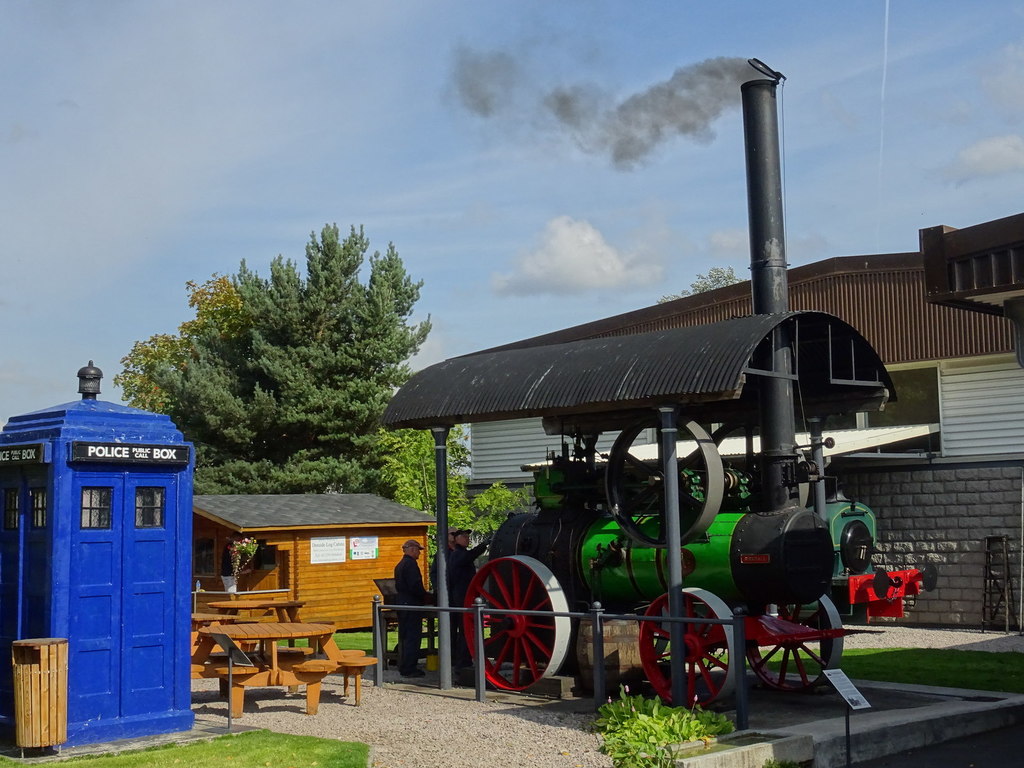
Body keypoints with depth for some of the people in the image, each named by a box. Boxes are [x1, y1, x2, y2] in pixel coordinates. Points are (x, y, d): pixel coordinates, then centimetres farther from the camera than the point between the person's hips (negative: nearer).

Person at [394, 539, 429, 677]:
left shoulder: (400, 565, 15)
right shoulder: (411, 564, -15)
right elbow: (415, 585, -23)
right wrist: (424, 597, -7)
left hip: (401, 602, 10)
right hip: (412, 604, -10)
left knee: (404, 637, 15)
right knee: (413, 636, -6)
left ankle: (403, 667, 21)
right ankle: (409, 669, -5)